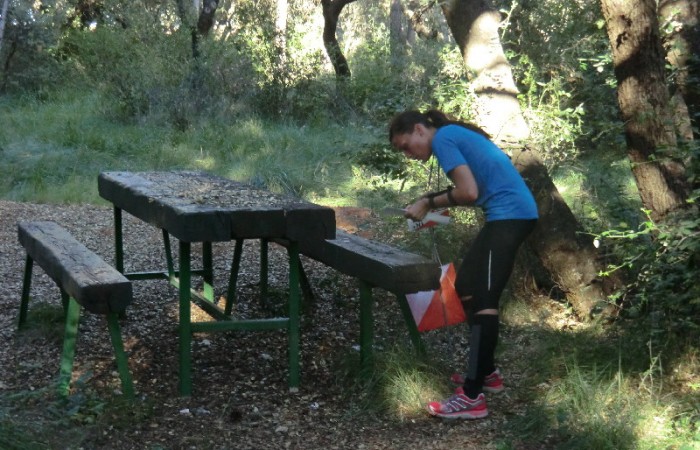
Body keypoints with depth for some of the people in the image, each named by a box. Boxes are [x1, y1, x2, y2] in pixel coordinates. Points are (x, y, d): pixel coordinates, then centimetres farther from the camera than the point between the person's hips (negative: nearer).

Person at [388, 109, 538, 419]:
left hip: (510, 215, -10)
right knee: (465, 287, 17)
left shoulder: (442, 138, -8)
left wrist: (429, 203, -3)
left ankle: (472, 397, -14)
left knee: (484, 299, -13)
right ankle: (486, 373, 24)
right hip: (511, 214, 10)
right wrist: (434, 205, 9)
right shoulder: (455, 134, 21)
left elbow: (469, 193, -17)